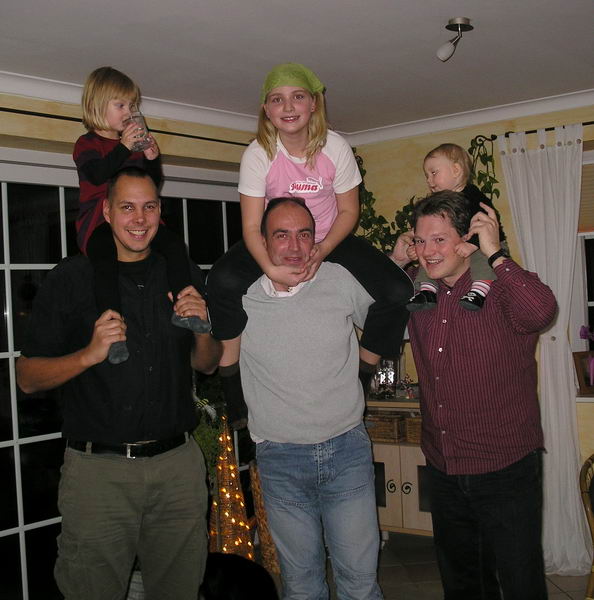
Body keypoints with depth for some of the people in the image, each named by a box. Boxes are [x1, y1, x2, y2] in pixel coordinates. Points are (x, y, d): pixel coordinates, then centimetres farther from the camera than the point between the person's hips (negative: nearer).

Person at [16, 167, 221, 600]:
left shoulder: (183, 276, 8)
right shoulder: (71, 279, -3)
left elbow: (208, 365, 14)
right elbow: (28, 378, -3)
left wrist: (202, 329, -7)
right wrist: (89, 354, -20)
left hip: (178, 464, 3)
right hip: (99, 470, -3)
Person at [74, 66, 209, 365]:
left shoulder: (134, 144, 21)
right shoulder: (87, 143, 5)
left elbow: (154, 185, 18)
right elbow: (97, 174, -17)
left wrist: (152, 158, 0)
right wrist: (123, 147, -24)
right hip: (100, 223, -5)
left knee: (175, 244, -15)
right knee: (106, 262, -32)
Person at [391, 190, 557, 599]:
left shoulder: (501, 289, -15)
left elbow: (540, 312, -36)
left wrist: (495, 253, -28)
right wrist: (396, 262, 1)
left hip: (506, 471, -6)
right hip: (442, 470, 6)